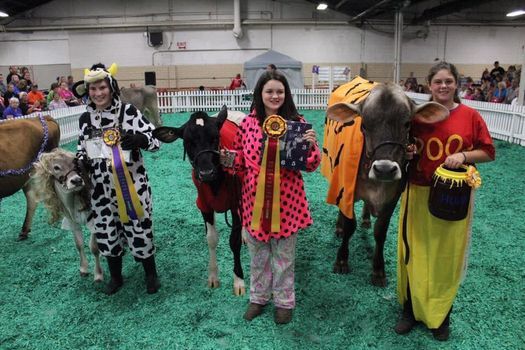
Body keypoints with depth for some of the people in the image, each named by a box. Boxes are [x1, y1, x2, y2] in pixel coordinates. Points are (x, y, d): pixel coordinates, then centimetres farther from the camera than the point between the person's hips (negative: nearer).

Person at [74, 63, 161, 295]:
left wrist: (139, 138, -29)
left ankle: (151, 275, 27)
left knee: (139, 230, 3)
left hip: (132, 185, -4)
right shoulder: (86, 118, 6)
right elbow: (82, 148, 19)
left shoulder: (129, 111, -8)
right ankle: (115, 277, 36)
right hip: (101, 188, 5)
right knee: (106, 232, 14)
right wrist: (81, 161, -2)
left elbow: (155, 139, -9)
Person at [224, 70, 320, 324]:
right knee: (257, 253, 18)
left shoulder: (297, 123, -5)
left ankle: (284, 301, 35)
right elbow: (242, 162, 10)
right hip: (255, 199, 2)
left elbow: (311, 166, -3)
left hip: (287, 200, -2)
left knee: (284, 254, 14)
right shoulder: (247, 123, 0)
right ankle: (258, 297, 40)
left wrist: (311, 146, -22)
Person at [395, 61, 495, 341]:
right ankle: (411, 309, 29)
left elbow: (488, 152, 3)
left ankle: (441, 316, 32)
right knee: (415, 253, 9)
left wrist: (463, 155, -14)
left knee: (447, 256, 10)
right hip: (419, 194, 0)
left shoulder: (470, 116, -2)